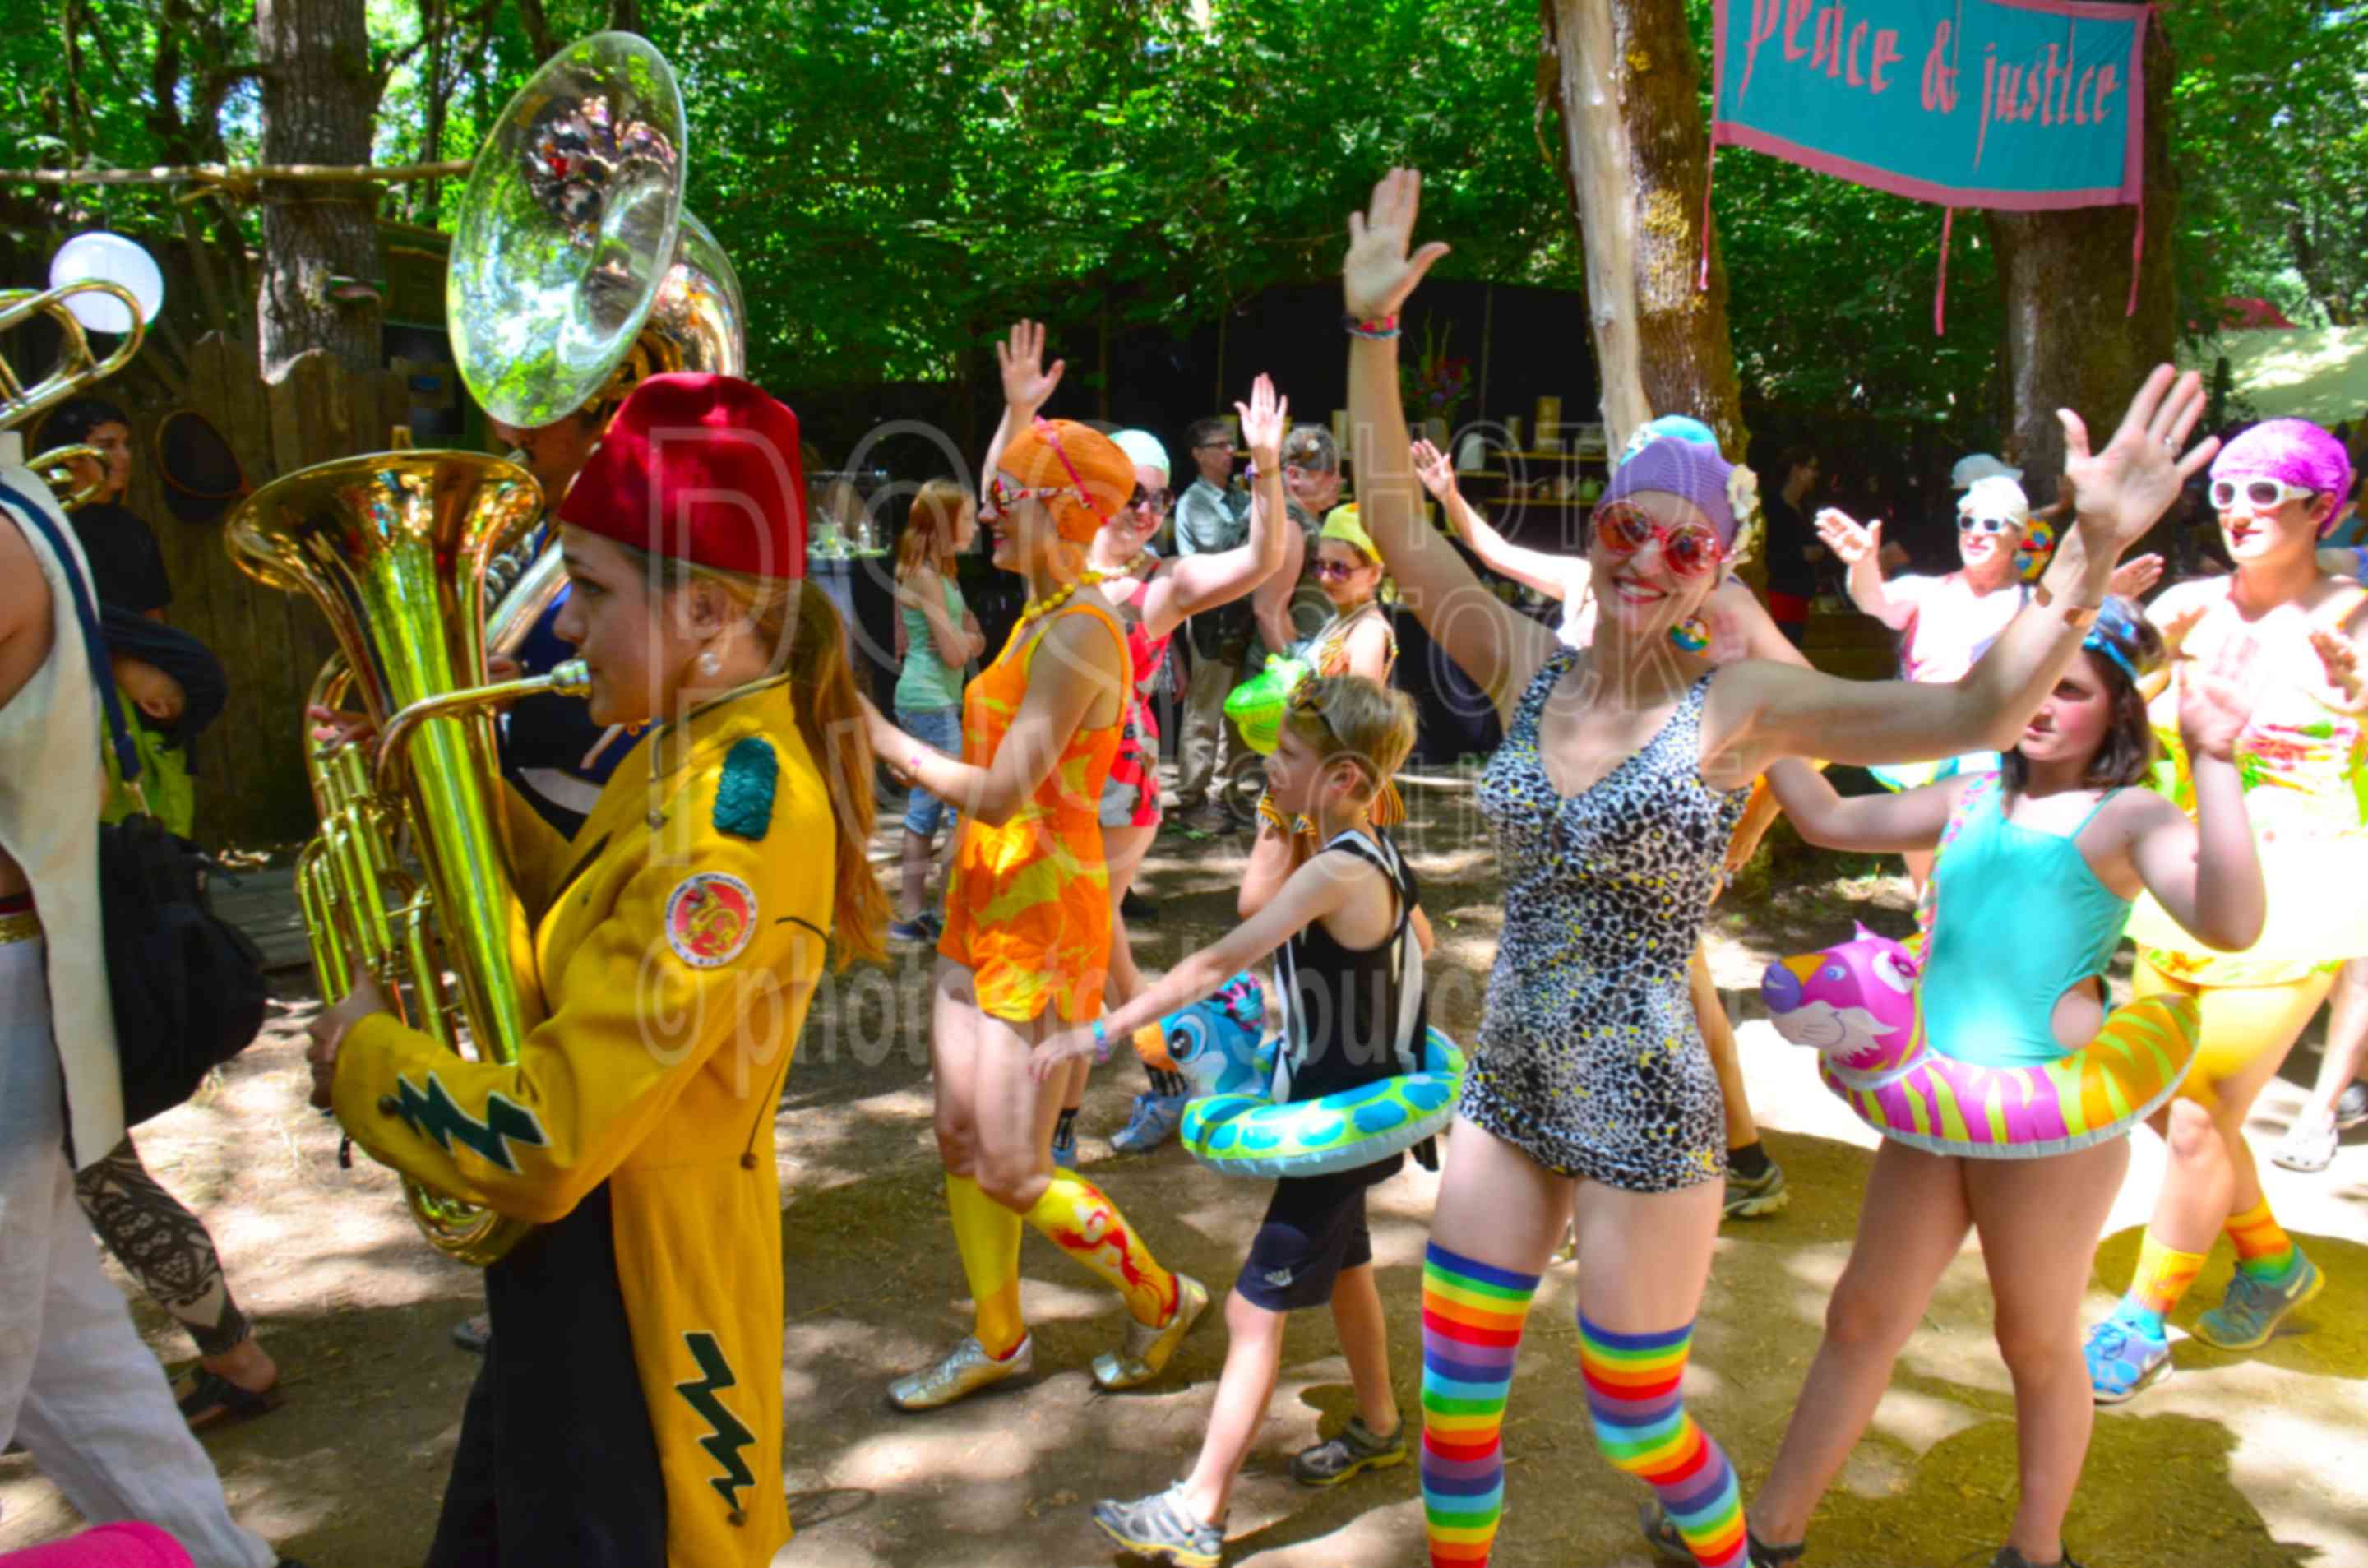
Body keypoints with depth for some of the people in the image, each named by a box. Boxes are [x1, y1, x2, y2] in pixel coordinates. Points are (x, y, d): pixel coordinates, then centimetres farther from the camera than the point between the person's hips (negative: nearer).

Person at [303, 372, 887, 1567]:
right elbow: (601, 924, 16)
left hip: (630, 1298, -9)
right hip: (571, 1281, 9)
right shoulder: (692, 755, 2)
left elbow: (542, 1146, -30)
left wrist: (359, 1050, -13)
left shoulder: (732, 818, -29)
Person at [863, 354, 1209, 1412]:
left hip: (1044, 909, -10)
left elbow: (998, 794, -25)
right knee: (960, 1139, 14)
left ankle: (1161, 1300, 22)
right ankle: (996, 1341, 31)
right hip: (986, 897, 10)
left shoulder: (1082, 632, -21)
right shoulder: (1040, 608, 6)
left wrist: (878, 735, -18)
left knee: (1011, 1172, -2)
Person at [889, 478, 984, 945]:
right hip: (930, 701, -10)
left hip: (934, 701, 10)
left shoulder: (940, 573, 15)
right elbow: (955, 654, -17)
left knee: (926, 809, 11)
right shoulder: (925, 577, -14)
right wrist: (967, 638, 2)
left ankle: (912, 914, 16)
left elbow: (973, 642, 13)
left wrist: (964, 640, -7)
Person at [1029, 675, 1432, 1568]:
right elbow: (1419, 940, 19)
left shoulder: (1335, 872, -27)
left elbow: (1218, 963, -32)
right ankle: (1378, 1429, 47)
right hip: (1358, 1105, 10)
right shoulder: (1377, 856, 0)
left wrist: (1103, 1034, -31)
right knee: (1343, 1266, 26)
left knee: (1258, 1307, -6)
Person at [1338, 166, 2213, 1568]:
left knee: (1636, 1420, 13)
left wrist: (2095, 554, -35)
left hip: (1644, 1112, -4)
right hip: (1508, 1092, 4)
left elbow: (1977, 713, -22)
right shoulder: (1532, 674, -1)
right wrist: (1373, 328, -6)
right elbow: (1394, 522, -1)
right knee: (1454, 1399, 12)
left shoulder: (1738, 706, -12)